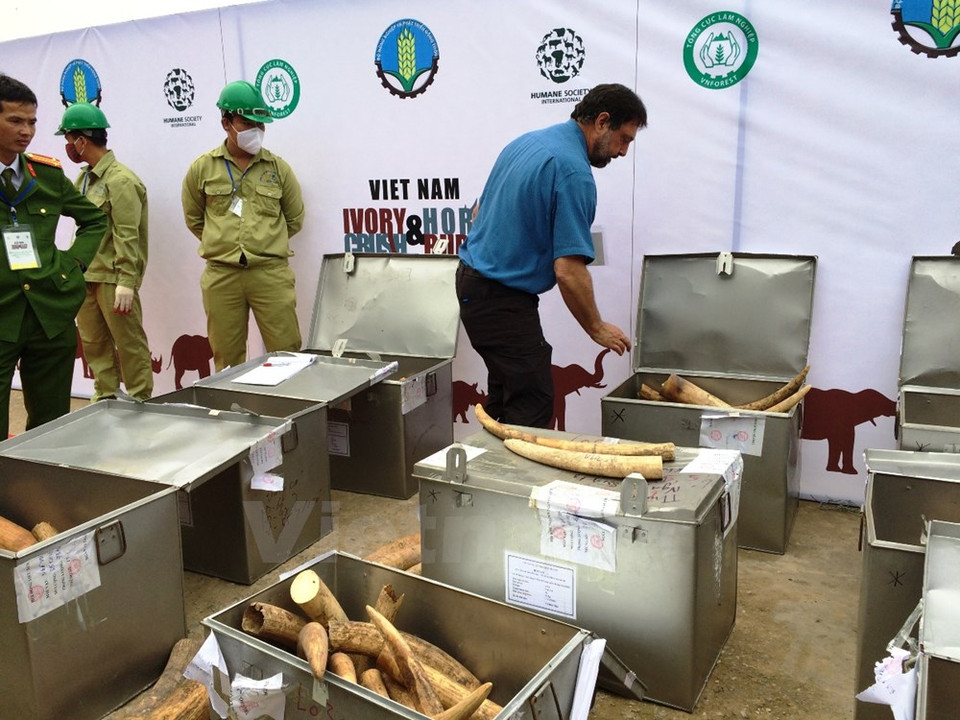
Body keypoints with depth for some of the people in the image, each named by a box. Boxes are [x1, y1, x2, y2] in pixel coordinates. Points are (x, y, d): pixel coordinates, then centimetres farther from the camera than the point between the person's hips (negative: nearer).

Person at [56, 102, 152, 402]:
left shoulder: (120, 180, -12)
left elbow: (128, 236, -17)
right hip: (85, 276, 8)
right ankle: (105, 399, 26)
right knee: (93, 343, 14)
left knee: (130, 343, 1)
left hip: (112, 278, -8)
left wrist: (126, 282, -21)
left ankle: (140, 403, 11)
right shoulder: (84, 178, 13)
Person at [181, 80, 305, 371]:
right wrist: (222, 244, 14)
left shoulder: (278, 168, 4)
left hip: (272, 273, 0)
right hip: (221, 275, 1)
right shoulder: (202, 169, 4)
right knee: (227, 358, 10)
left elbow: (294, 219, 14)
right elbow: (194, 220, 16)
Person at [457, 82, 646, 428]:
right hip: (503, 299, -10)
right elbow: (569, 271, -23)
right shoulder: (574, 172, -18)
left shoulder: (527, 142, 11)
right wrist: (597, 329, -9)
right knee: (533, 407, -5)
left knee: (504, 394, 20)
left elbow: (480, 212, 19)